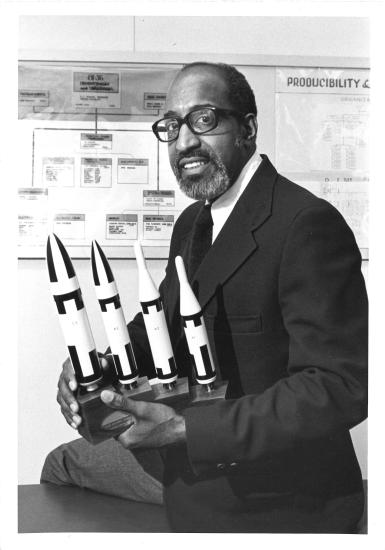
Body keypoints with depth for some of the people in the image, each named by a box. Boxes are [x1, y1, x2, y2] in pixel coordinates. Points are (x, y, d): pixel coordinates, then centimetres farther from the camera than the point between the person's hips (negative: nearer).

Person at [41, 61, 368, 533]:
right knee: (62, 465, 17)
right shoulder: (191, 222, 5)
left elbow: (339, 388, -29)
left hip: (273, 496, -8)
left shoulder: (310, 224, -24)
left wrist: (184, 429, -31)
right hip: (186, 458, 8)